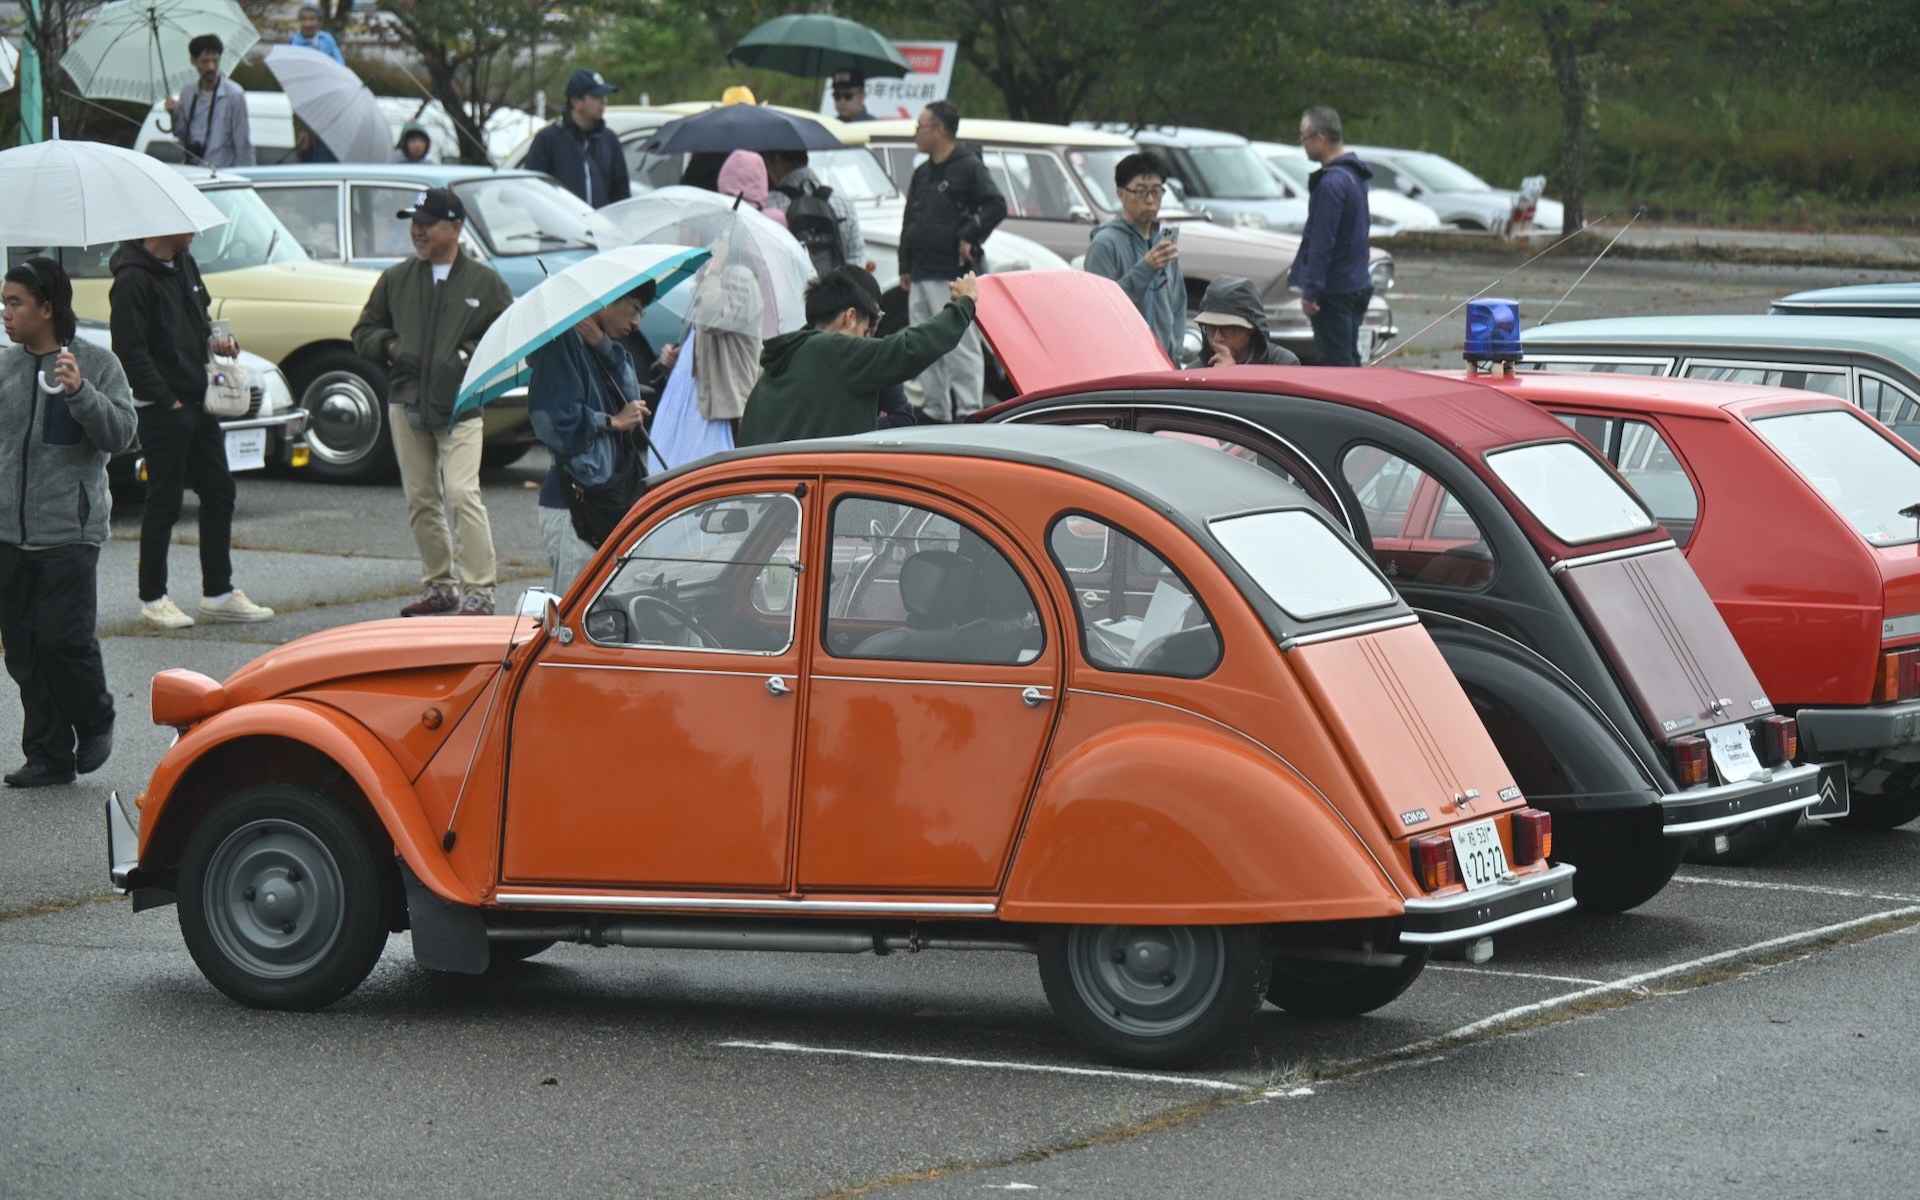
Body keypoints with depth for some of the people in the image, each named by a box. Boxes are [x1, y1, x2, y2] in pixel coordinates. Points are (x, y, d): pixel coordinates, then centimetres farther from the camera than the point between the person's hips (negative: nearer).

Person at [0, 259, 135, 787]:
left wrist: (80, 392, -24)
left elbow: (120, 433, -10)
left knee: (64, 638, -11)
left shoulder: (96, 363, -3)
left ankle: (95, 723, 16)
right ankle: (48, 755, 13)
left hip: (70, 530, -5)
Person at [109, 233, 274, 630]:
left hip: (197, 403, 9)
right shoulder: (134, 279, -17)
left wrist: (212, 339, 4)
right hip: (160, 410, -9)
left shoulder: (184, 264, 11)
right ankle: (152, 598, 9)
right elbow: (130, 352, -19)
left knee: (219, 492, 10)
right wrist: (169, 401, -18)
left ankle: (218, 593, 19)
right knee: (164, 502, -2)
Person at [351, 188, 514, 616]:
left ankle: (478, 591, -15)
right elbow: (363, 333, 19)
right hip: (406, 404, 4)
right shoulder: (395, 280, 13)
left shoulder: (485, 282, 4)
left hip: (460, 408, -4)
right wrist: (389, 346, -2)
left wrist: (470, 355, -10)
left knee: (462, 494, -16)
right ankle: (439, 585, 19)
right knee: (421, 500, 8)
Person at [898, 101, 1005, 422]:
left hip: (953, 275, -8)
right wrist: (905, 267, 16)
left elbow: (996, 206, -13)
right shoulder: (922, 173, 19)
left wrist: (969, 236, -14)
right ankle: (934, 412, 14)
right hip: (921, 276, 8)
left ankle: (968, 411, -9)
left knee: (961, 347, -9)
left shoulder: (969, 167, -4)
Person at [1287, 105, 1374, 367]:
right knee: (1349, 361, 15)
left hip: (1334, 290, -10)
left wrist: (1310, 291, -19)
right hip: (1357, 284, 10)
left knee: (1335, 363, -7)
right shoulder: (1355, 175, 12)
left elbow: (1322, 243, -22)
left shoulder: (1331, 183, -19)